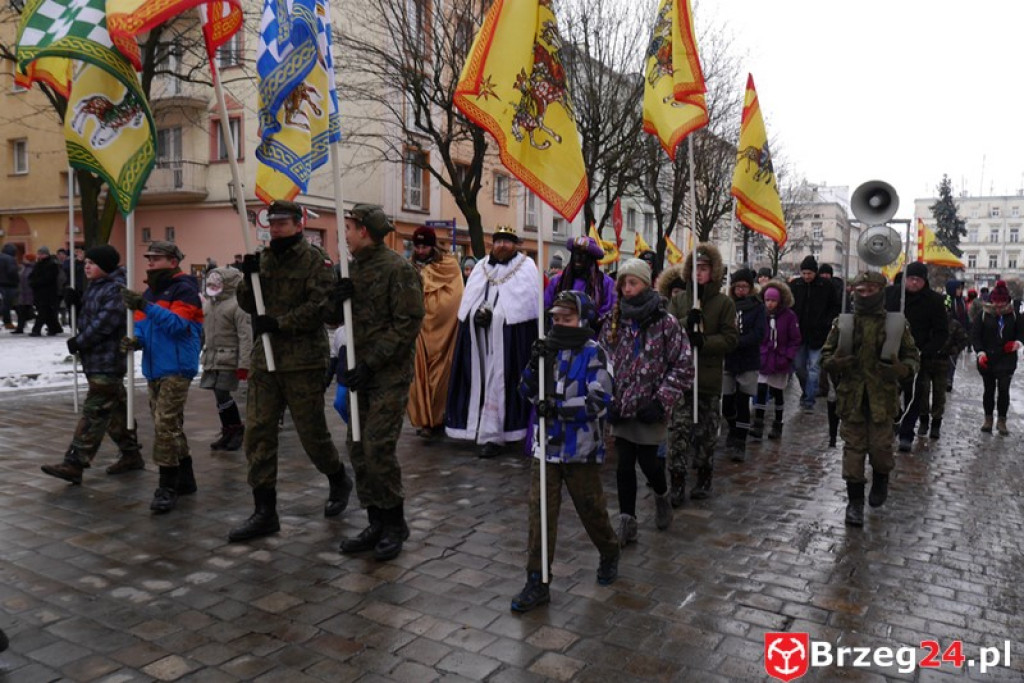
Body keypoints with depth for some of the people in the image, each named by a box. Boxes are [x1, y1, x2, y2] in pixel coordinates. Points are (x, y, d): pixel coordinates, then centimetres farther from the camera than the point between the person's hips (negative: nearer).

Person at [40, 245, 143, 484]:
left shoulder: (117, 289, -15)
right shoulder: (95, 286, 16)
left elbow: (105, 323, -21)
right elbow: (89, 316, 22)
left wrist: (79, 341, -14)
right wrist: (76, 302, 3)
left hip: (107, 362, -10)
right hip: (95, 360, 10)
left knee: (94, 412, -8)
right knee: (115, 409, 16)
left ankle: (74, 464, -7)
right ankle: (131, 455, 26)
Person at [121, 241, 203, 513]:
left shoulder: (184, 288, -9)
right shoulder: (151, 291, 17)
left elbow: (179, 324, -21)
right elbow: (143, 325, 18)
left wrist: (146, 306, -28)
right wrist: (137, 339, -4)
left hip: (176, 369, -9)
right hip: (154, 368, 9)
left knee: (165, 425, -12)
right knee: (170, 426, 15)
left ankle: (168, 487, -6)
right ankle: (184, 479, 26)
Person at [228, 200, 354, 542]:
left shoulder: (315, 259, -5)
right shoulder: (263, 259, 14)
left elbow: (319, 306, -16)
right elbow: (248, 306, 12)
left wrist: (279, 323, -19)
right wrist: (248, 277, -5)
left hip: (304, 361, -6)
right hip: (264, 359, 6)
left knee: (312, 431, 4)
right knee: (258, 433, 3)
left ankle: (338, 480, 33)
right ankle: (264, 512, 11)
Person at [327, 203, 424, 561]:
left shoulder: (398, 269, -11)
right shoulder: (353, 268, 13)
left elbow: (408, 323, -16)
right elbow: (335, 318, 15)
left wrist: (371, 362, -19)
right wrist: (337, 299, -8)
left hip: (390, 373, -8)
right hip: (361, 370, 8)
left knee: (378, 447, -9)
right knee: (358, 447, 8)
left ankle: (394, 524, 9)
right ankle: (377, 523, 20)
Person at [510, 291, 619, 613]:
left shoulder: (594, 354, -10)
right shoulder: (548, 349, 5)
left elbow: (599, 401, -17)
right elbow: (528, 392, 3)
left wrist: (559, 407, -25)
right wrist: (535, 365, -15)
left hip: (582, 448, -4)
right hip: (547, 444, 4)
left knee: (591, 508, 12)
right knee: (540, 511, 2)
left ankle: (609, 553, 41)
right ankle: (537, 581, 10)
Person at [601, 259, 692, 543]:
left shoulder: (666, 322, -8)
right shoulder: (613, 322, 4)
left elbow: (683, 366, -8)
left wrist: (661, 401, -13)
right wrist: (607, 401, 2)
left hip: (649, 409, -3)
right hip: (621, 408, 4)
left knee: (647, 461, 3)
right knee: (624, 464, 4)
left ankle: (662, 495, 36)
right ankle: (627, 520, 16)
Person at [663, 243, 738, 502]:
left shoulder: (724, 302, 1)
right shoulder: (678, 299, 8)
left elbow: (730, 338, -5)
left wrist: (704, 341, -19)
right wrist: (686, 323, -19)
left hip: (709, 377, -1)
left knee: (707, 431, 10)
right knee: (678, 431, -5)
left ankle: (704, 478, 27)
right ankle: (678, 482, 3)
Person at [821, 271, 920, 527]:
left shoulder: (896, 324, 2)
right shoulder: (842, 323, 4)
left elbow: (913, 356, 7)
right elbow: (826, 354, 9)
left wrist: (902, 368, -15)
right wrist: (834, 362, -14)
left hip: (883, 397, 0)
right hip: (851, 397, 1)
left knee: (881, 447, 3)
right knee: (853, 448, 3)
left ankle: (881, 481, 36)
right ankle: (855, 501, 14)